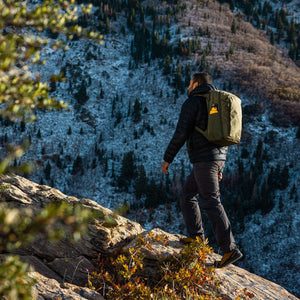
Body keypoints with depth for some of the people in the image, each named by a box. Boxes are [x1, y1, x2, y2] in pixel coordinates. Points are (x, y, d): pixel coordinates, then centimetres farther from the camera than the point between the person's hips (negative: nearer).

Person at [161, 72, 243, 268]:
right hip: (219, 157, 9)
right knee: (187, 195, 18)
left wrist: (167, 158, -5)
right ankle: (197, 236, 14)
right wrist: (220, 168, 26)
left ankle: (230, 249, -13)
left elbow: (181, 134, -12)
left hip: (204, 159, -9)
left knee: (211, 203, -10)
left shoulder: (192, 102, -5)